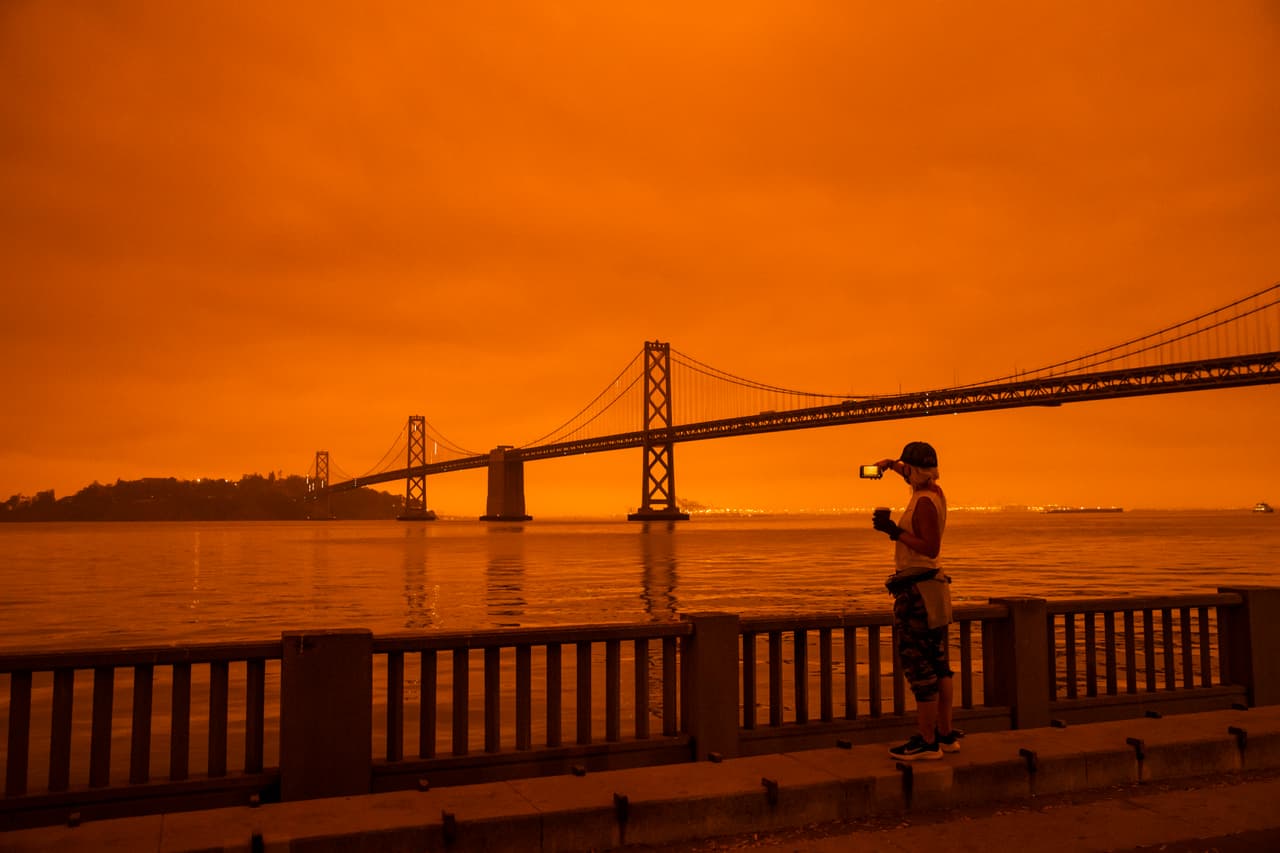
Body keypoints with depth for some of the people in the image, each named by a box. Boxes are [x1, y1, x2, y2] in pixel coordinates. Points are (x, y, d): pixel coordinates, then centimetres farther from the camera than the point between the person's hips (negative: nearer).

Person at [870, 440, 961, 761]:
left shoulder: (924, 502, -17)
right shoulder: (934, 492, 11)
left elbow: (930, 548, -24)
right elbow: (916, 479, 35)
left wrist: (895, 532, -22)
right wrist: (891, 464, 26)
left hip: (916, 590, -10)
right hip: (929, 588, 10)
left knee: (918, 666, -7)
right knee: (938, 665, 13)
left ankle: (927, 742, -4)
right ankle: (945, 735, 21)